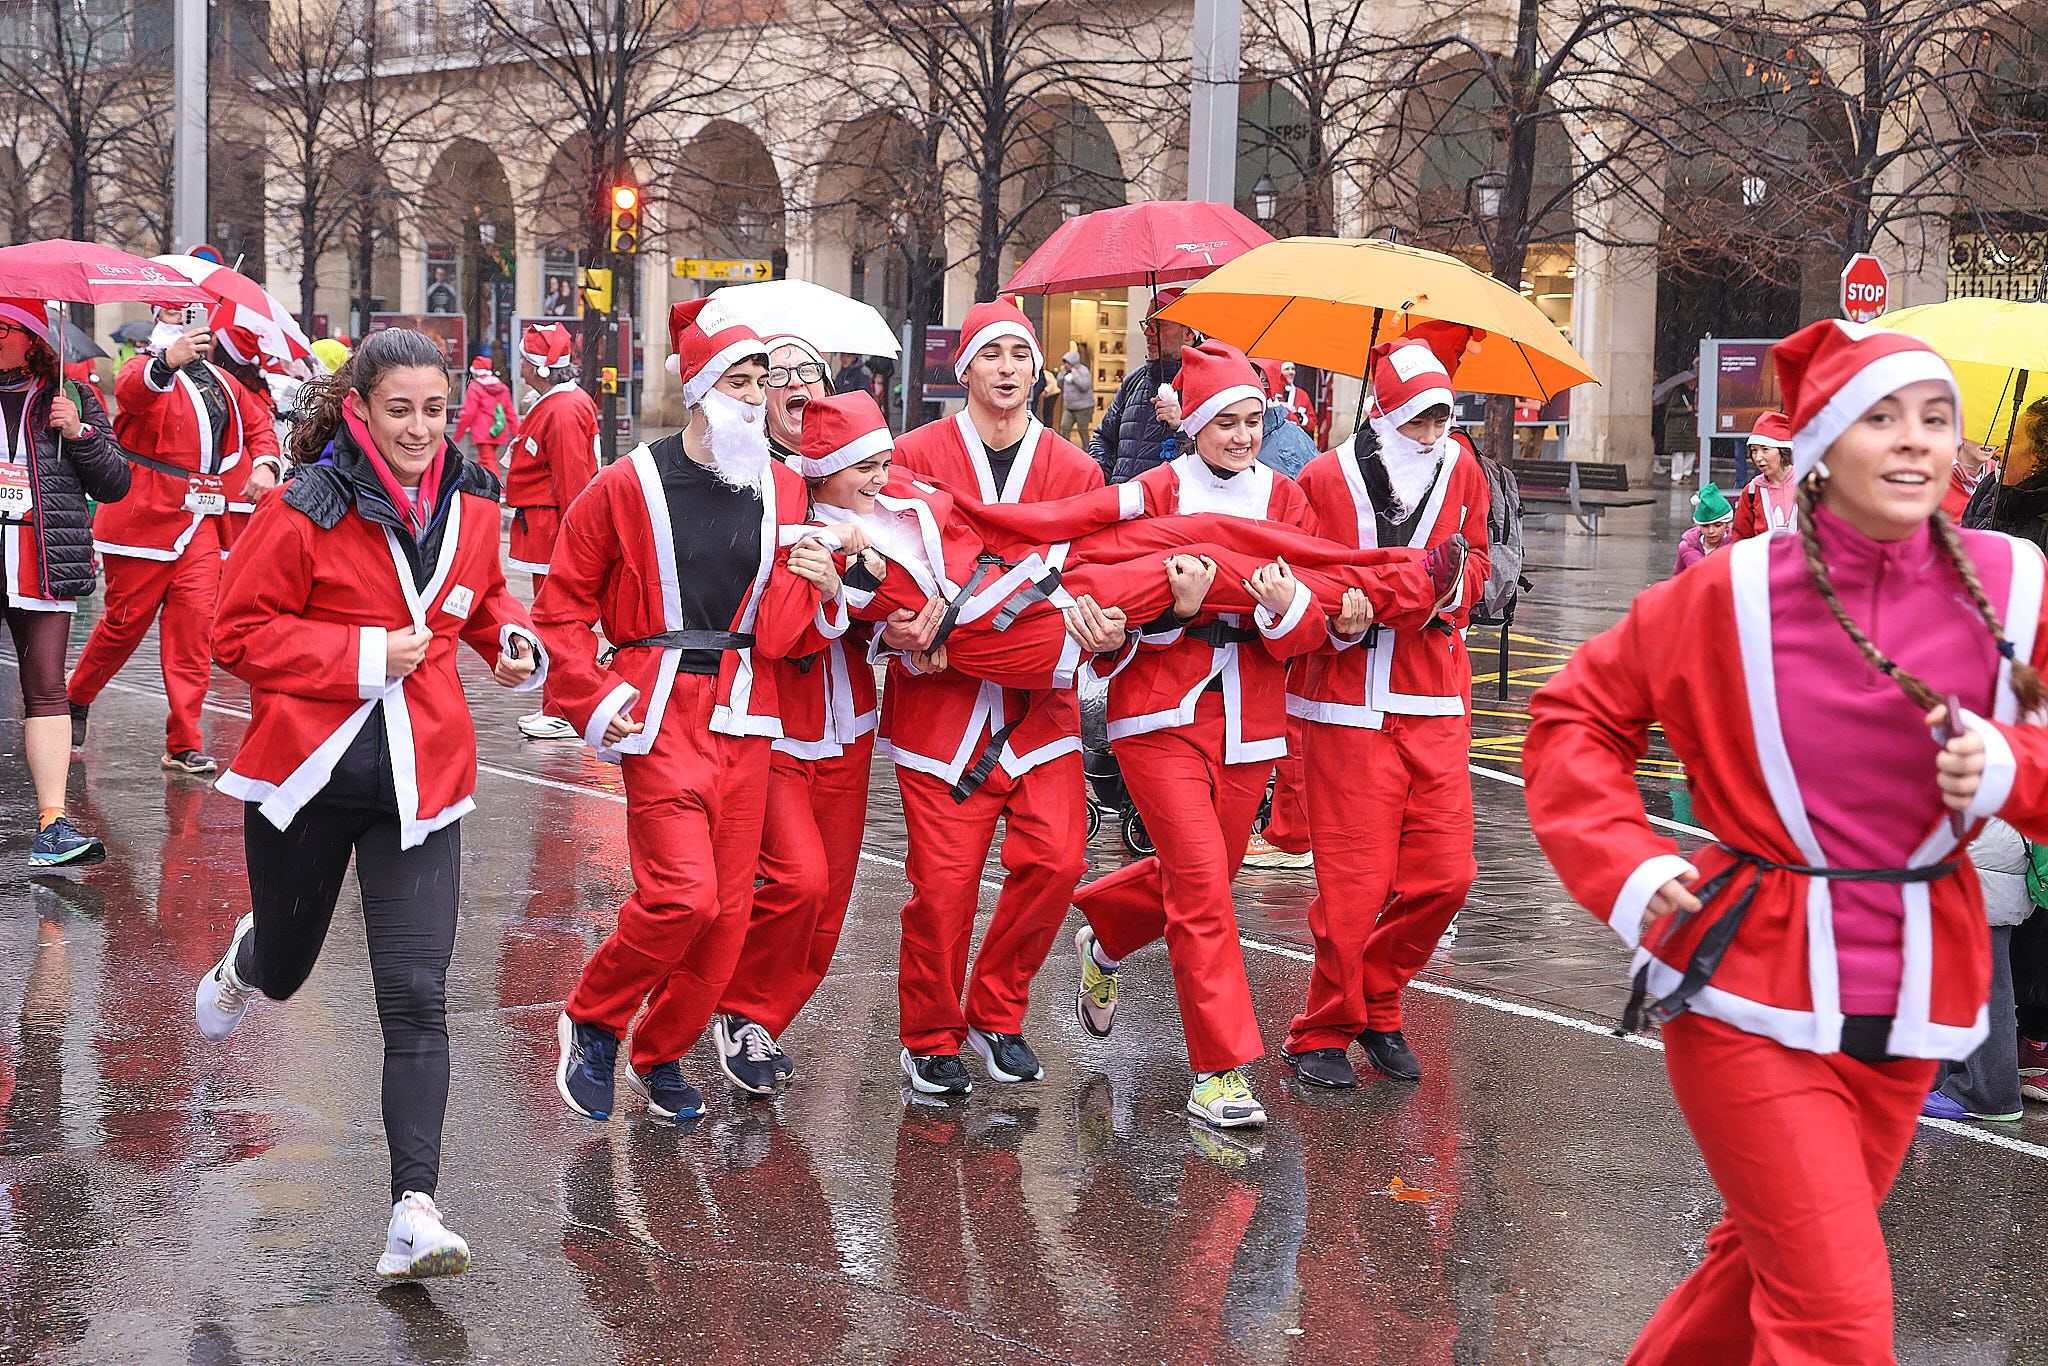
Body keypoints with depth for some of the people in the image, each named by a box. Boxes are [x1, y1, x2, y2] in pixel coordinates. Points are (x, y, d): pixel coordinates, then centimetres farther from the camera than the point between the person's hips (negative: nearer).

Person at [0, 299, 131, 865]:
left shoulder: (71, 399, 11)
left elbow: (115, 485, 10)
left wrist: (81, 433, -6)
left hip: (46, 566, 0)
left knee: (46, 687, -3)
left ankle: (52, 823, -5)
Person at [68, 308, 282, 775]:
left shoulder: (224, 384, 17)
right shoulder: (148, 369, -5)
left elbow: (259, 426, 23)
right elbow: (130, 390, -29)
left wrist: (265, 463, -1)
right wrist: (168, 361, -51)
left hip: (200, 523, 5)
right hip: (143, 517, -5)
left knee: (194, 623, -5)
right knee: (126, 621, 3)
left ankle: (184, 744, -3)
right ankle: (76, 700, 31)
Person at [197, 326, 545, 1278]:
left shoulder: (470, 510, 3)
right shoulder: (304, 512, -11)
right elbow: (239, 634, -10)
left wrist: (513, 639, 0)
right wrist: (366, 655, -18)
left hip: (418, 781, 2)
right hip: (305, 774, -2)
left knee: (416, 997, -9)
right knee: (285, 966, 20)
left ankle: (414, 1209, -9)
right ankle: (243, 964, 60)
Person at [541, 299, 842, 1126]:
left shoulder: (783, 489, 9)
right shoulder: (629, 486, -4)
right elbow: (563, 603, 1)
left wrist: (818, 586, -6)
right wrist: (592, 699, -9)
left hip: (744, 715, 5)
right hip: (659, 712, -5)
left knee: (728, 908, 6)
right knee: (684, 892, -18)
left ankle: (661, 1057, 26)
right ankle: (592, 1024, 8)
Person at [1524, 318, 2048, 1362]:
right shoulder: (1733, 593, -8)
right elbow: (1577, 712, 4)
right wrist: (1625, 868, -8)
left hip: (1905, 1004, 4)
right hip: (1751, 996, -4)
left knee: (1769, 1259, 21)